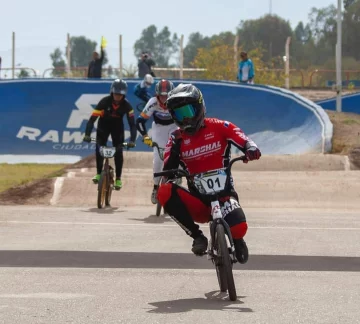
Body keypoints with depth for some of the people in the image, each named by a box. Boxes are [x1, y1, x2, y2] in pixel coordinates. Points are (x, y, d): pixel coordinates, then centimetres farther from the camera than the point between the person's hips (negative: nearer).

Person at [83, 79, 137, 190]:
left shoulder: (126, 105, -26)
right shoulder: (104, 101, -29)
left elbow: (132, 123, -27)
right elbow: (92, 118, -32)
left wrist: (132, 140, -41)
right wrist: (87, 134, -45)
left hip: (117, 127, 0)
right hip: (104, 125, 0)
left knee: (118, 151, -11)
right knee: (99, 148, -17)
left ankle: (118, 178, 0)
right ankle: (99, 173, 0)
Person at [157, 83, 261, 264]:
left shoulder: (219, 127, 1)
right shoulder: (176, 139, 6)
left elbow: (244, 141, -10)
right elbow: (168, 172, -1)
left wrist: (251, 149, -33)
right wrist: (175, 151, -18)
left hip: (223, 191, -2)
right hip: (197, 198, 2)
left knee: (238, 228, -30)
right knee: (164, 192, -29)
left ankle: (236, 241, 14)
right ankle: (197, 235, -13)